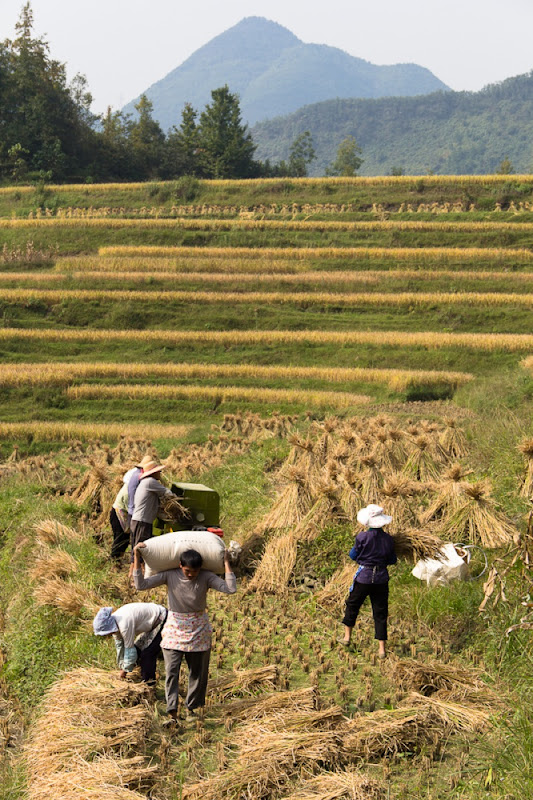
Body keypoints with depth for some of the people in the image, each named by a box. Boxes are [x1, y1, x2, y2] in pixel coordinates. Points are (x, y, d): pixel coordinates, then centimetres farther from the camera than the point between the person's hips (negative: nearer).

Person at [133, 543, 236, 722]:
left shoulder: (206, 577, -12)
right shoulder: (170, 575, -13)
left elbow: (230, 589, -23)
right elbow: (141, 585, -18)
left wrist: (226, 563, -21)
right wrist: (137, 557, -25)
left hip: (198, 629, 1)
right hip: (174, 628, -1)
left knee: (198, 671, 11)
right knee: (171, 671, -11)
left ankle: (190, 707, 28)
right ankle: (172, 713, -9)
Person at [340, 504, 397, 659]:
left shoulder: (362, 537, -15)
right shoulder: (388, 539, -3)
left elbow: (353, 556, -3)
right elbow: (392, 560, 7)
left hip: (364, 576, -3)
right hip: (381, 578, 3)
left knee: (352, 604, 19)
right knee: (380, 612, 7)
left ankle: (347, 636, 31)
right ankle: (382, 648, 7)